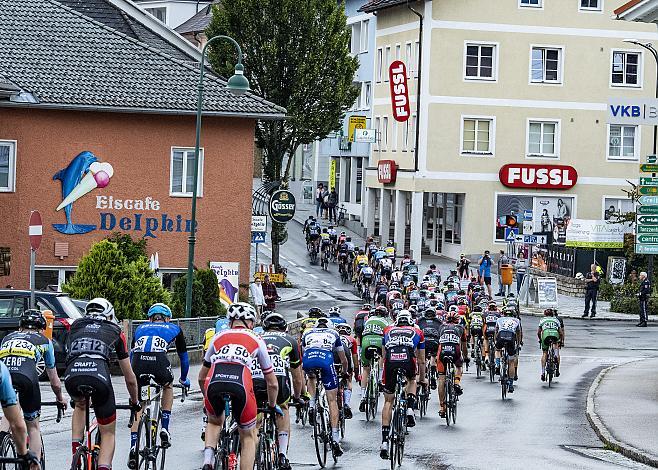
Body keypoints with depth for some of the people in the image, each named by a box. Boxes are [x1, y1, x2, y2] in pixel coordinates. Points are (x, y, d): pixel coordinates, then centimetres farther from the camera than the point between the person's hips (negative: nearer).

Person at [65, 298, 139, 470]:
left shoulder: (75, 326, 33)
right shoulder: (115, 331, 28)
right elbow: (130, 378, 31)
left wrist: (73, 396, 58)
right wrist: (135, 402, 48)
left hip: (72, 377, 2)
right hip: (99, 378, -2)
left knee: (80, 406, 39)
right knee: (108, 433, 16)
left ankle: (76, 451, 23)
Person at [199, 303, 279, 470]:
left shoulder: (218, 337, 30)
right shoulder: (257, 340, 26)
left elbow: (201, 377, 38)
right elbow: (272, 383, 32)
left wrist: (208, 397, 56)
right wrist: (272, 406, 49)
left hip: (214, 383, 2)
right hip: (241, 386, -2)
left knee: (214, 422, 33)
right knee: (248, 437, 21)